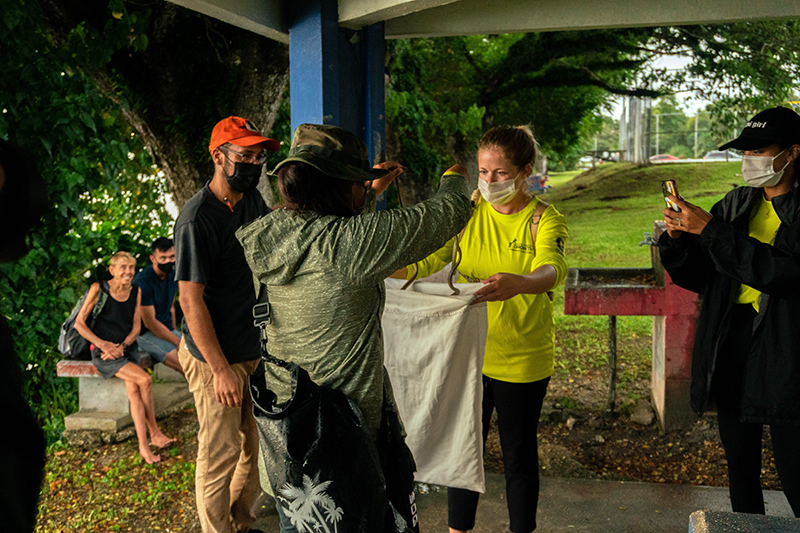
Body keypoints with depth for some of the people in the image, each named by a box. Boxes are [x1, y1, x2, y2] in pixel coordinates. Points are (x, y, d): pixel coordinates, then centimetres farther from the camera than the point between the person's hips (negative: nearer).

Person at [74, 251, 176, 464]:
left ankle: (143, 446, -22)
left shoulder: (135, 291, 6)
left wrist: (122, 346, -10)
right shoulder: (99, 289, -7)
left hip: (128, 349, 4)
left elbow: (136, 327, 8)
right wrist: (103, 344, -16)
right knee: (144, 380, -25)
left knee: (133, 390, -24)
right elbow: (79, 323, -5)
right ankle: (155, 433, -15)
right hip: (103, 353, -4)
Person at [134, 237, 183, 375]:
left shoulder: (172, 275, 6)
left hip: (167, 330, 7)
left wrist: (174, 331, 10)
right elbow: (149, 322, -18)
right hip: (146, 334, -7)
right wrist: (177, 342, -19)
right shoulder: (143, 282, -18)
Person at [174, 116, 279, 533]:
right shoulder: (197, 220, -19)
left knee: (256, 445, 17)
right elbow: (191, 300, -19)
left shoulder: (252, 201, 4)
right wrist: (221, 369, -20)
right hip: (217, 359, -8)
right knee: (220, 454, 5)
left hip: (256, 350, 8)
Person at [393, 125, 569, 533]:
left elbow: (551, 270, -29)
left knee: (519, 453, 12)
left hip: (522, 359, -2)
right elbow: (429, 260, -8)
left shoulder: (544, 219, -10)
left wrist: (517, 283, -52)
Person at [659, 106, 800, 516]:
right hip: (731, 348, 6)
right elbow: (697, 277, 12)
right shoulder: (736, 204, 11)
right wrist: (677, 239, -8)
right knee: (740, 464, 16)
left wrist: (709, 229, -22)